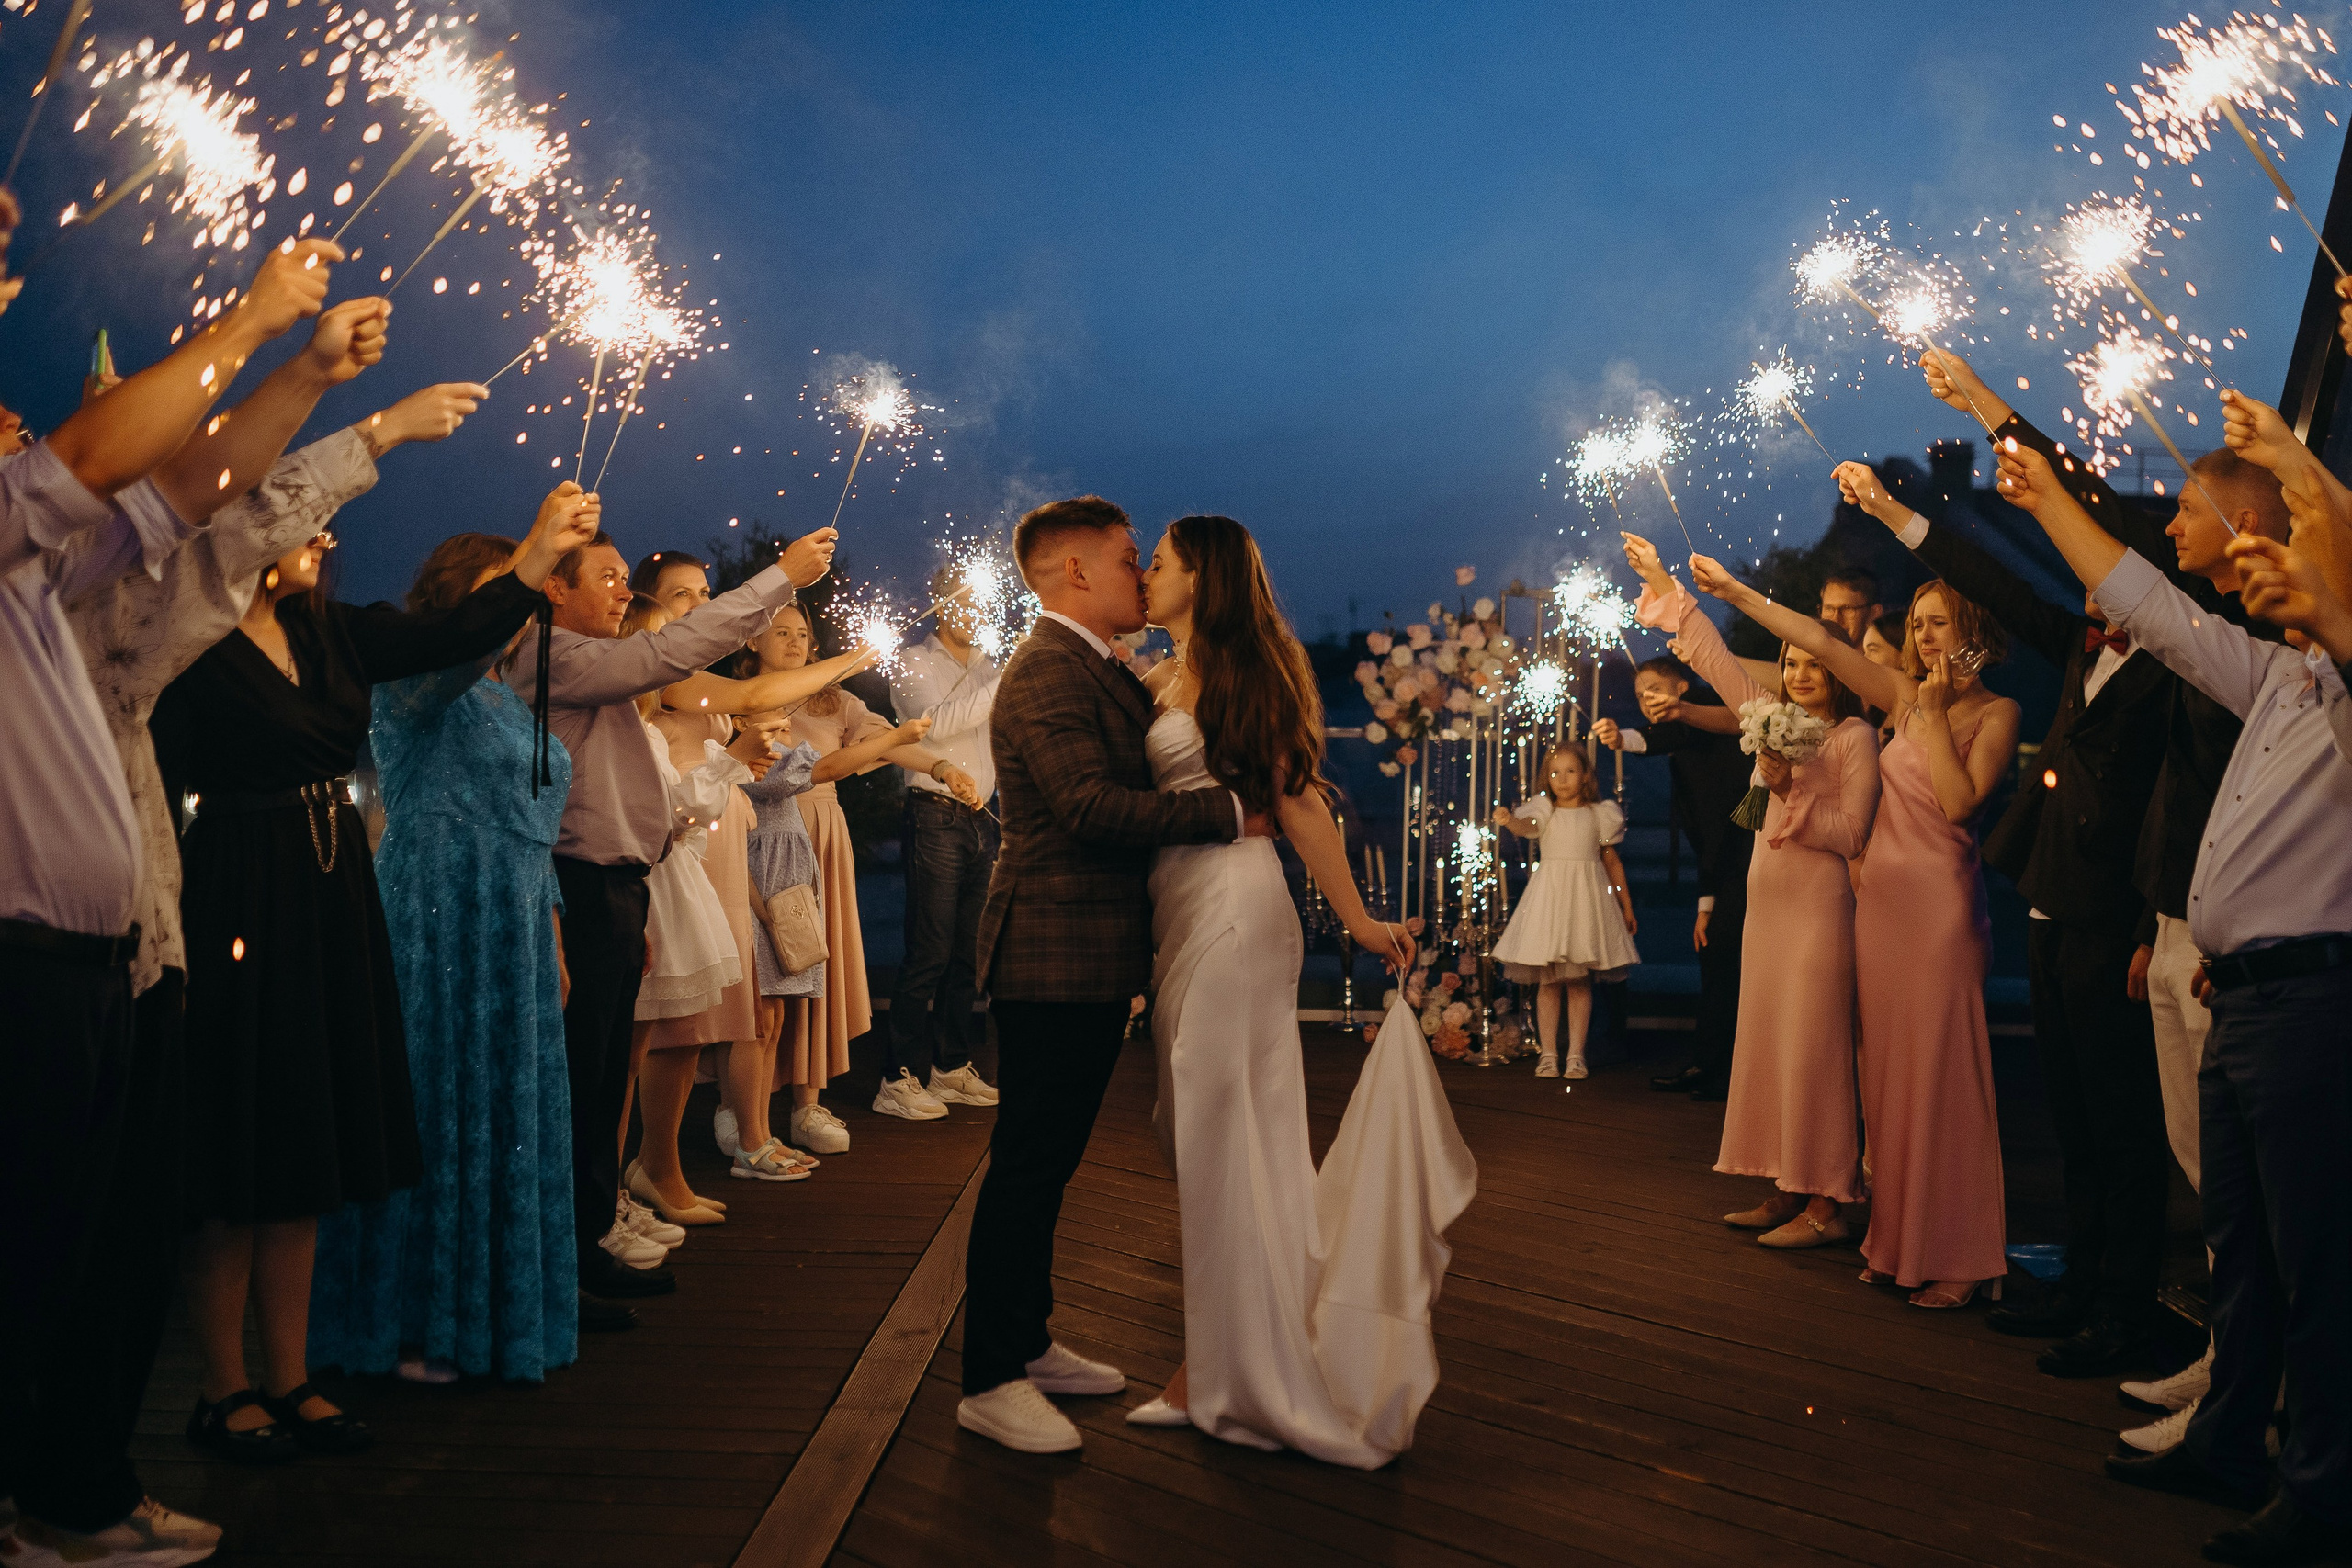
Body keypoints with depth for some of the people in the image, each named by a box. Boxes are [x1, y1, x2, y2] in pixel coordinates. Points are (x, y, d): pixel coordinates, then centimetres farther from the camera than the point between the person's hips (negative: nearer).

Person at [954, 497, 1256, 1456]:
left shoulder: (1104, 673, 19)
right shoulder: (1046, 674, -16)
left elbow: (1147, 782, 18)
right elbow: (1092, 805, -26)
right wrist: (1231, 813, -20)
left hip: (1092, 963, 10)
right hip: (1054, 959, -10)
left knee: (1046, 1164, 17)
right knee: (1026, 1168, -3)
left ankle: (1026, 1342, 29)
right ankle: (989, 1382, 6)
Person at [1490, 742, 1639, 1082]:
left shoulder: (1600, 814, 7)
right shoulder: (1545, 809, 3)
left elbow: (1612, 861, 13)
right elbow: (1527, 825, -19)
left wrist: (1627, 907, 15)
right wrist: (1509, 821, -43)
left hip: (1586, 897, 1)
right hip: (1550, 895, -1)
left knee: (1580, 981, 3)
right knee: (1548, 981, 0)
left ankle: (1576, 1054, 9)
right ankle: (1548, 1053, 5)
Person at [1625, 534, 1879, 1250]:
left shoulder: (1855, 737, -7)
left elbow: (1851, 833, -13)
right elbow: (1715, 658, 17)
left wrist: (1789, 791, -20)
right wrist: (1663, 586, 17)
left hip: (1821, 909, -7)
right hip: (1768, 903, 8)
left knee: (1814, 1051, -5)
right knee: (1768, 1047, 10)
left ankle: (1826, 1204, 2)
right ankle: (1788, 1192, 18)